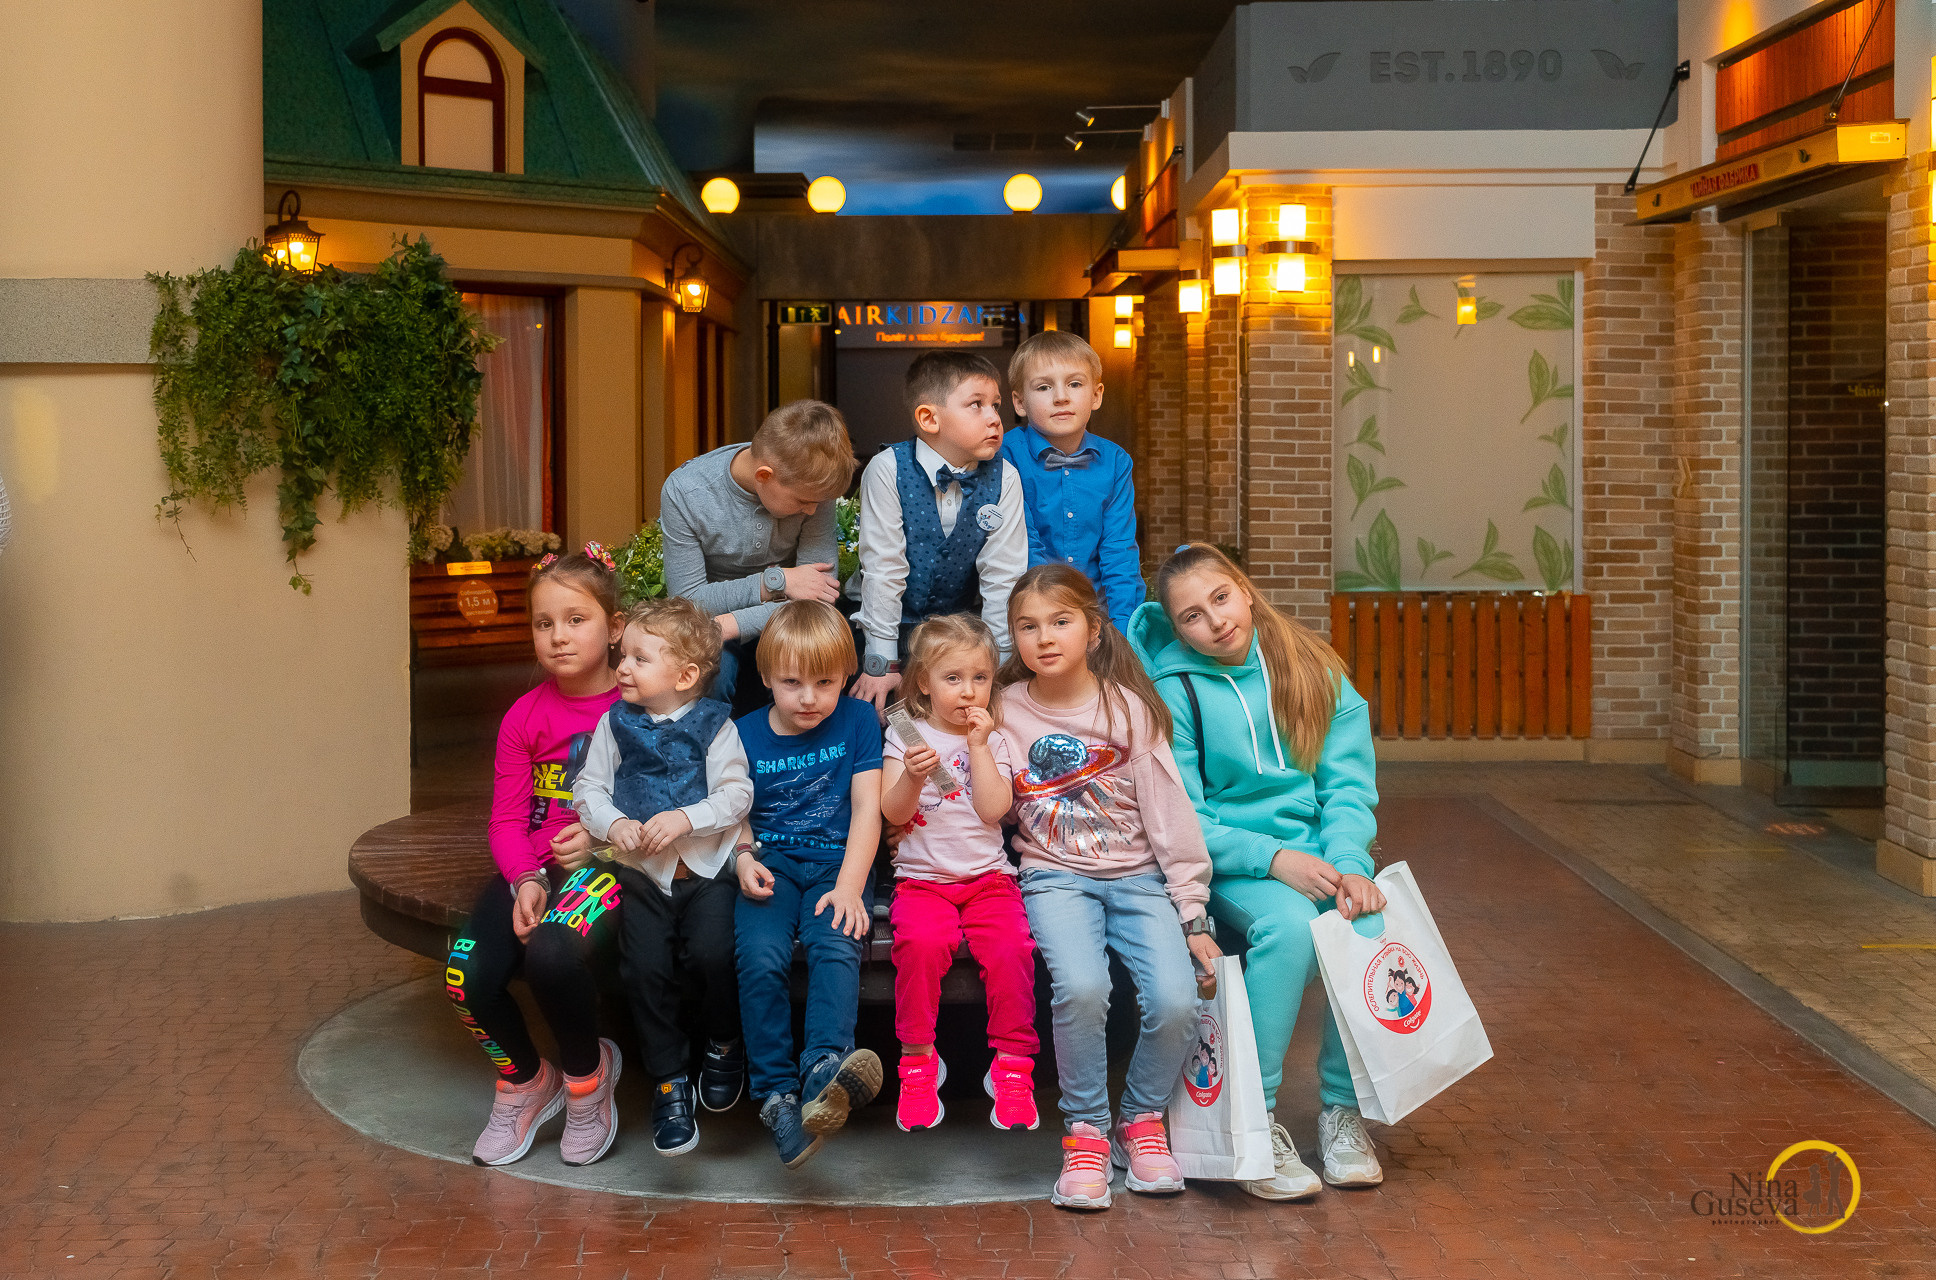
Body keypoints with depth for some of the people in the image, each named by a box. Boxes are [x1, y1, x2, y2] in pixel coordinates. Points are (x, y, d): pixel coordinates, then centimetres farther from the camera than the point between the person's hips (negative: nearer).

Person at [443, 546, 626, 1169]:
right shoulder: (525, 717, 9)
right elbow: (506, 820, 6)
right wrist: (525, 880, -13)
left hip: (610, 861, -4)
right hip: (534, 866, 4)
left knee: (551, 953, -35)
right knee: (467, 973, -20)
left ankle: (587, 1072, -1)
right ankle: (525, 1081, 14)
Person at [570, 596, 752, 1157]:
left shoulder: (714, 724, 0)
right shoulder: (616, 723, 8)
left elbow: (736, 794, -6)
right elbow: (589, 788, 8)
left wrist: (685, 818, -19)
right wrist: (614, 824, -11)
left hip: (706, 865, -2)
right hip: (641, 870, 2)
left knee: (711, 952, -22)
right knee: (645, 967, -14)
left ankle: (724, 1044, 8)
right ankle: (669, 1080, 2)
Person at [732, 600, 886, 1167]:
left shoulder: (858, 721, 5)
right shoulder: (747, 734, 9)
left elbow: (866, 808, -1)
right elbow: (735, 816, 15)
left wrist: (849, 886, -14)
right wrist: (743, 858, -9)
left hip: (836, 863, -1)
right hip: (772, 865, 2)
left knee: (836, 945, -33)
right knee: (760, 957, -28)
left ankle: (824, 1068, -52)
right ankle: (778, 1094, -26)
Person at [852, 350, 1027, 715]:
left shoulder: (1003, 479, -9)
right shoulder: (887, 471, -17)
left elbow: (1001, 575, -8)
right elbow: (882, 568, -17)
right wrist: (881, 662, -17)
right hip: (894, 621, -2)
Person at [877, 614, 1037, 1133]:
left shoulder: (993, 742, 10)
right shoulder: (904, 737, 7)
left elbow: (994, 809, -6)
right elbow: (893, 813, -2)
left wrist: (979, 746, -6)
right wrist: (913, 776, -20)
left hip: (988, 876, 1)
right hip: (922, 879, -1)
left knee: (1011, 946, -26)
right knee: (921, 941, -31)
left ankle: (1012, 1064, -12)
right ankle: (919, 1060, -15)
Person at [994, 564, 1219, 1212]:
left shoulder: (1129, 708, 2)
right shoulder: (1006, 711, 5)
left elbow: (1171, 815, 2)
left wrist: (1192, 914, -3)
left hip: (1139, 877, 1)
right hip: (1056, 878, 0)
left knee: (1176, 1002, -23)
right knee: (1081, 986, -32)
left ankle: (1141, 1121, 6)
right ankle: (1086, 1133, -10)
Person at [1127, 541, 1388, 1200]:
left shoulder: (1313, 671, 6)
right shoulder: (1174, 692, -4)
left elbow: (1348, 783, 1)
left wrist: (1349, 864, -17)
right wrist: (1274, 859, -21)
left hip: (1318, 851, 3)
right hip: (1226, 862, -3)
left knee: (1373, 922, -28)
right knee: (1289, 924, -34)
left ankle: (1342, 1108, -9)